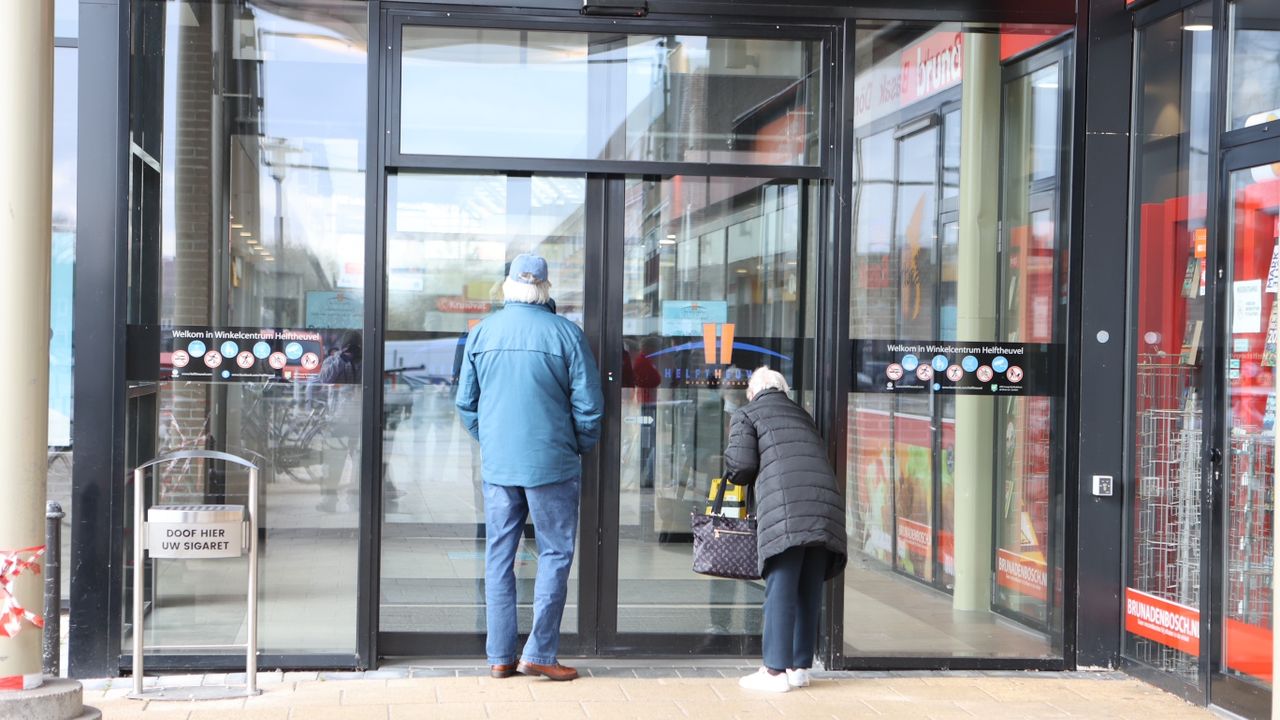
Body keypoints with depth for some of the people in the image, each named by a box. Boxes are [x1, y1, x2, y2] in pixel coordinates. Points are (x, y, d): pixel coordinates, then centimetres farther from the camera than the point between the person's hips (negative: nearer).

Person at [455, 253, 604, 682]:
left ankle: (500, 657, 12)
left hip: (496, 465, 4)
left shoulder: (481, 333, 4)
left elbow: (466, 404, 10)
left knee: (498, 558, 9)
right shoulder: (565, 333, -6)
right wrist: (581, 450, 12)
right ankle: (539, 654, 3)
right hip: (552, 465, -3)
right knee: (555, 554, 5)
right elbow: (587, 407, -4)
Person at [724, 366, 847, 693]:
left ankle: (776, 670, -5)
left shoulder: (746, 414, 13)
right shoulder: (803, 415, 30)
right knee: (809, 592, 10)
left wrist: (738, 475, 24)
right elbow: (820, 456, 20)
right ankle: (800, 666, 14)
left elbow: (740, 466, 2)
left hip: (785, 509, -5)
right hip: (825, 505, 5)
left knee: (781, 590, -4)